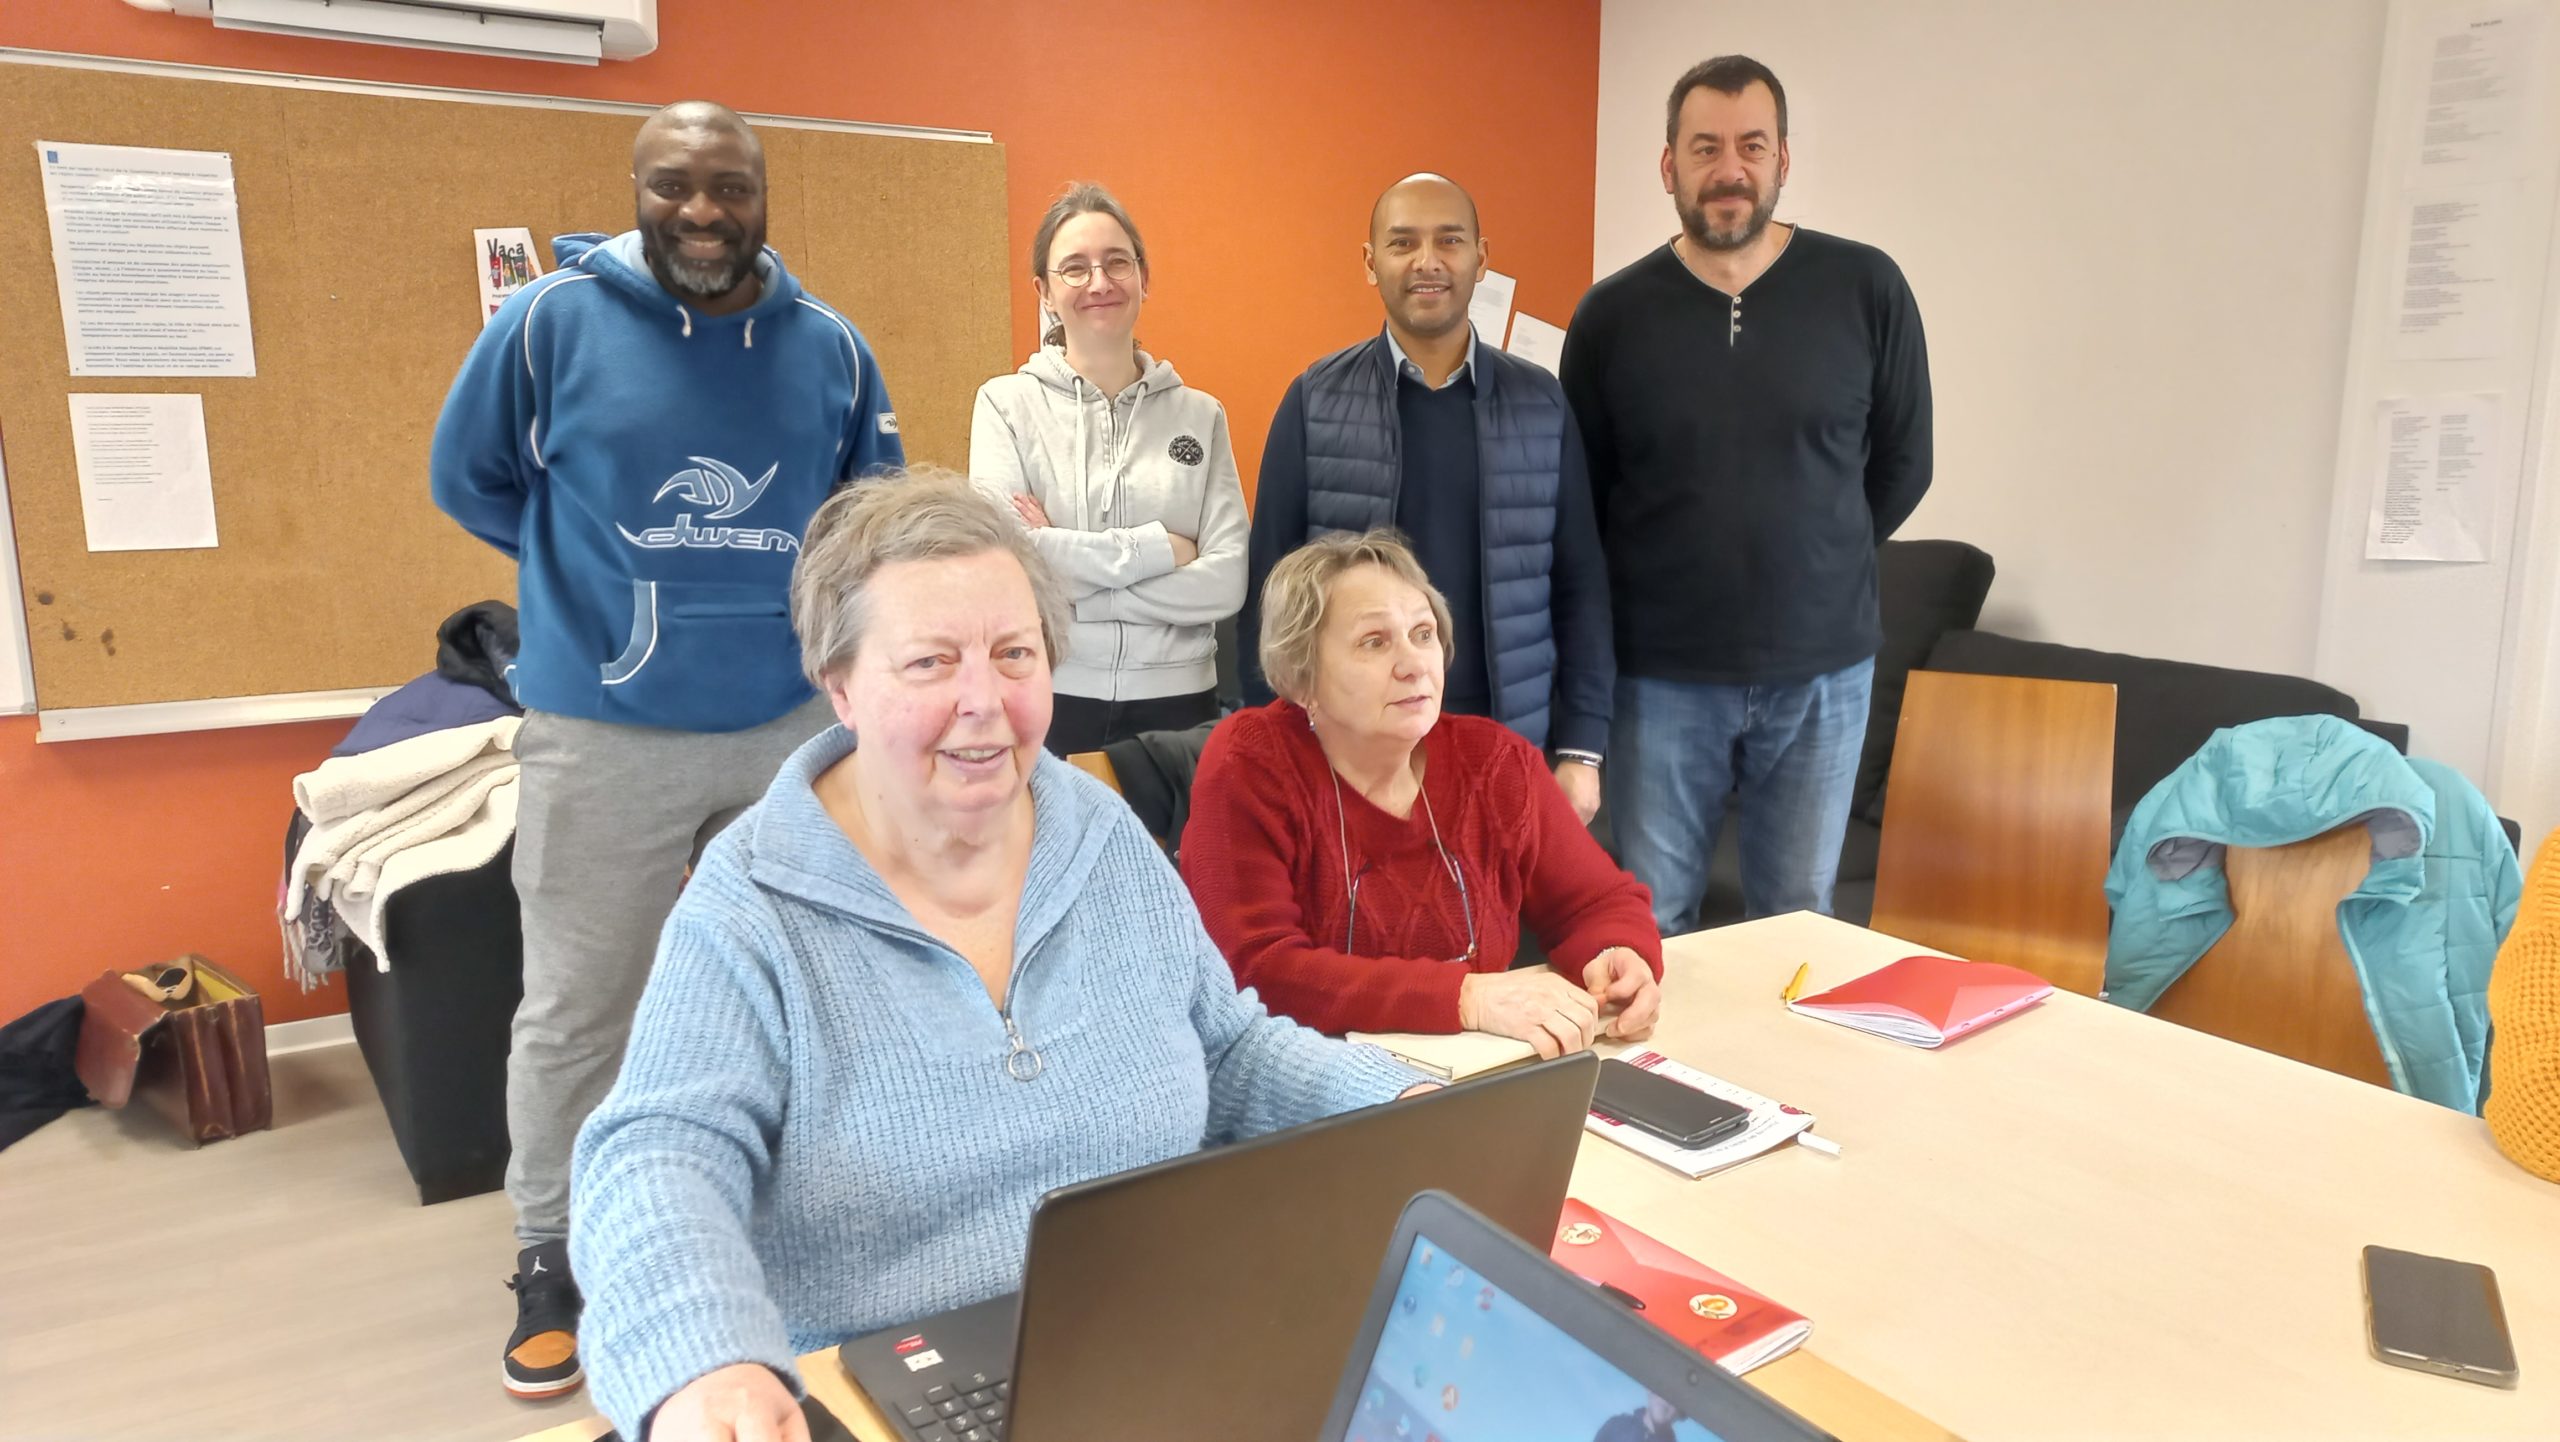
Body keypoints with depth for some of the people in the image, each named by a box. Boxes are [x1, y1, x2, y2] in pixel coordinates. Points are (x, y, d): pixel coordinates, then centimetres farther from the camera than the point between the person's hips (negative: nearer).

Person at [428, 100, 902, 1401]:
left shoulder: (830, 347, 2)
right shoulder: (551, 321, -6)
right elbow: (467, 479, 7)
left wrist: (793, 585, 2)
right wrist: (593, 571, 6)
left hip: (796, 721, 3)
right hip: (603, 730, -2)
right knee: (574, 1010, 5)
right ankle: (552, 1255, 26)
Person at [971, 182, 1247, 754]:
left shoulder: (1199, 414, 3)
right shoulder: (1006, 403, 0)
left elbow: (1227, 581, -7)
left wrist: (1061, 558, -11)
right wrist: (1157, 547, -11)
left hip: (1176, 701, 2)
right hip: (1048, 700, -1)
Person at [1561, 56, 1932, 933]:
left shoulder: (1866, 290, -3)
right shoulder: (1611, 315, -3)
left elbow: (1902, 464, 8)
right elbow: (1577, 497, 6)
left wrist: (1817, 563, 12)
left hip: (1822, 672, 1)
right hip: (1660, 674, 0)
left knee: (1798, 922, 13)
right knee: (1648, 926, 8)